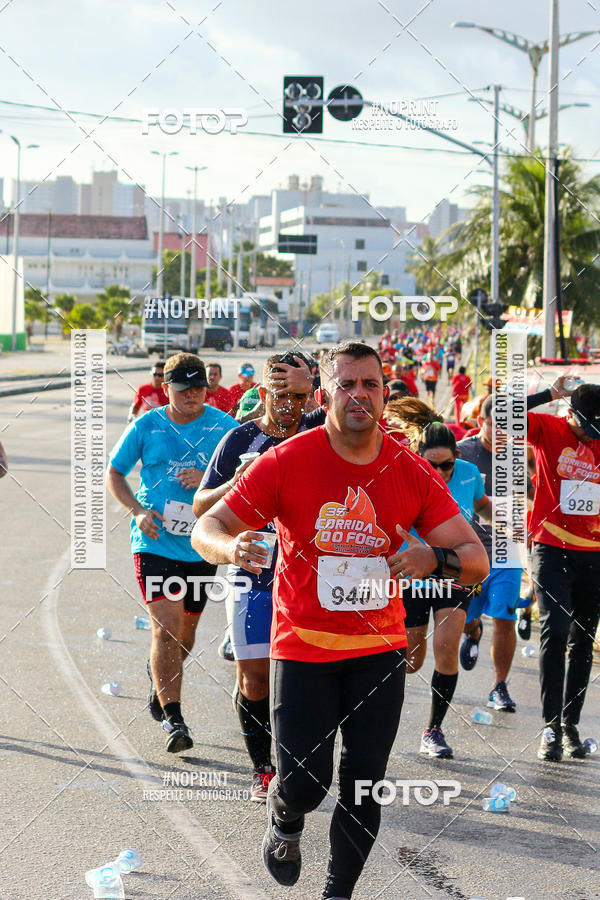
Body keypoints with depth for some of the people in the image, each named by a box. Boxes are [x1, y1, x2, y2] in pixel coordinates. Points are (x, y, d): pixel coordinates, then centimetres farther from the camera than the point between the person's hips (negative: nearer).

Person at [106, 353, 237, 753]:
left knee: (186, 630, 15)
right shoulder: (145, 427, 0)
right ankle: (173, 718, -12)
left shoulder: (224, 426, 0)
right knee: (168, 627, -16)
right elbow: (114, 473, 10)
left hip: (201, 547, 2)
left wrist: (207, 479, -16)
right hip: (155, 541, -2)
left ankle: (160, 679, 47)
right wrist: (138, 510, -6)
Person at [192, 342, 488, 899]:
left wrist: (435, 559, -30)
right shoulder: (286, 462, -11)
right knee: (304, 784, -7)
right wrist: (233, 548, -32)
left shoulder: (411, 473, -6)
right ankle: (284, 820, 31)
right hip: (302, 646, -2)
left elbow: (476, 560, -7)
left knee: (364, 786, 1)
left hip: (379, 648, 2)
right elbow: (206, 529, -8)